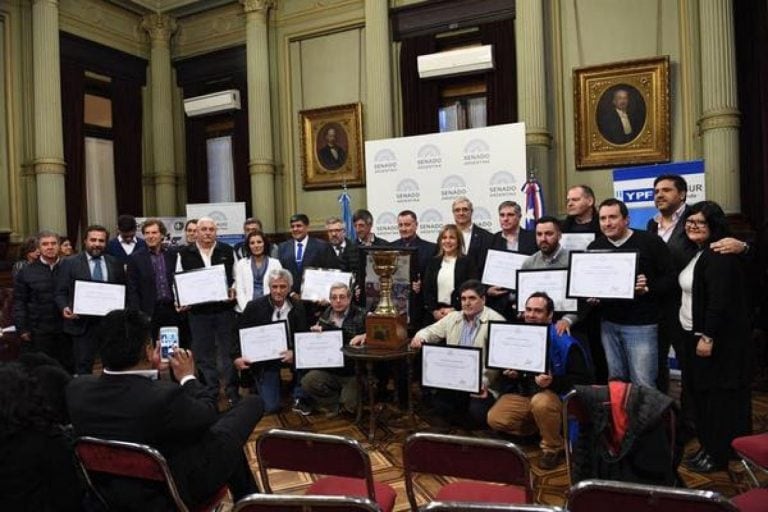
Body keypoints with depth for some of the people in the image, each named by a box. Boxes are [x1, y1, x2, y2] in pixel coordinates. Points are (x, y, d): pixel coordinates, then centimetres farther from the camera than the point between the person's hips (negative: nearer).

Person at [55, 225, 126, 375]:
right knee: (83, 367, 2)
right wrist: (65, 308, -17)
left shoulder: (115, 263, 9)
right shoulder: (70, 263, 2)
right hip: (82, 322, -2)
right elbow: (60, 292, 2)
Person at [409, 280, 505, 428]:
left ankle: (480, 425, 10)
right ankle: (468, 424, 11)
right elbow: (430, 331, 17)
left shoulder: (496, 321, -10)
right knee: (439, 404, -16)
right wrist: (419, 337, -7)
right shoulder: (452, 317, 9)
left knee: (477, 411, -27)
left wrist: (484, 382, -26)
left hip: (482, 384, -5)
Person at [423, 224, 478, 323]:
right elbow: (427, 289, 8)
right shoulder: (433, 262, 12)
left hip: (458, 313, -3)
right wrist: (434, 311, -4)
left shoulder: (468, 262, 2)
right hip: (435, 315, 3)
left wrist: (454, 309, -11)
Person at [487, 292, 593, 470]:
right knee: (495, 419, -18)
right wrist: (510, 374, -7)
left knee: (540, 402, -40)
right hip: (521, 393, 5)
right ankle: (540, 429, 9)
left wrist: (553, 382, -27)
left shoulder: (564, 342, -14)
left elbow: (583, 378, -14)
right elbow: (505, 368, 17)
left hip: (554, 394, -5)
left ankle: (553, 447, -10)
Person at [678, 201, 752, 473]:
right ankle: (707, 446, 27)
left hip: (719, 339, -10)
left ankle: (719, 454, 11)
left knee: (719, 396, 0)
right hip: (695, 334, 10)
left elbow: (719, 301, -23)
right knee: (701, 394, 15)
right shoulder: (697, 253, 13)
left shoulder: (719, 255, -17)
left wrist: (708, 337, -24)